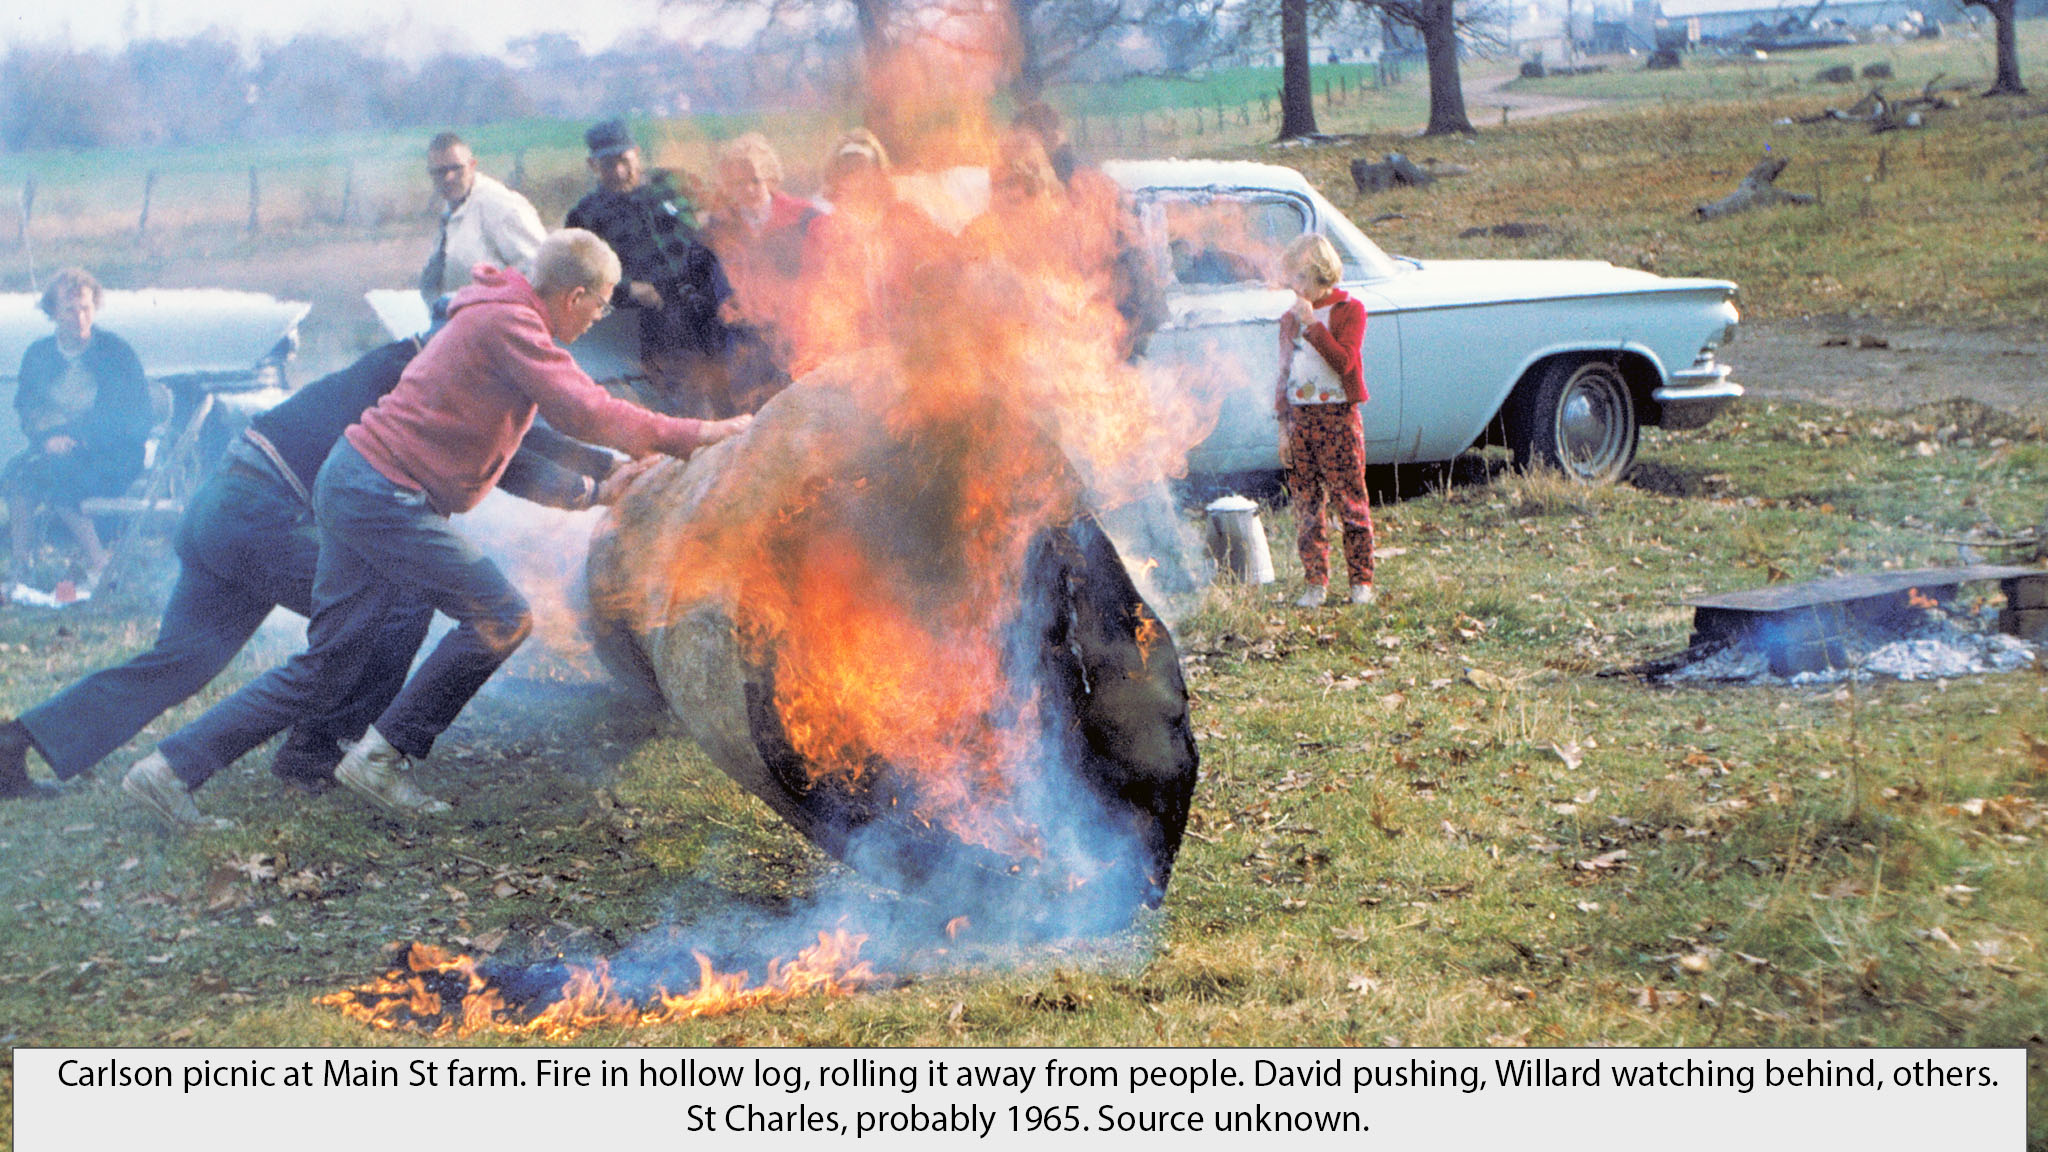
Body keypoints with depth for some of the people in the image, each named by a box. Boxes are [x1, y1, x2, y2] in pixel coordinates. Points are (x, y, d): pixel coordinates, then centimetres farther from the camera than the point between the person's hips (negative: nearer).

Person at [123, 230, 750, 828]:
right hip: (383, 491, -10)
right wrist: (696, 433, -14)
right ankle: (381, 754, -4)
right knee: (501, 616, -10)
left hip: (353, 485, 10)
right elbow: (583, 412, -21)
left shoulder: (499, 316, 18)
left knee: (324, 669, 10)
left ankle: (171, 766, 10)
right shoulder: (509, 323, -14)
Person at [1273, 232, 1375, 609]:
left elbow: (1344, 361, -16)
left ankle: (1361, 581, 3)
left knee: (1350, 501, -4)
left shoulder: (1349, 310, -1)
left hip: (1338, 416, -5)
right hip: (1298, 417, 5)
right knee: (1305, 504, 3)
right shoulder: (1290, 317, 14)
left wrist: (1311, 324, -19)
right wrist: (1282, 420, 11)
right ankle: (1315, 583, 8)